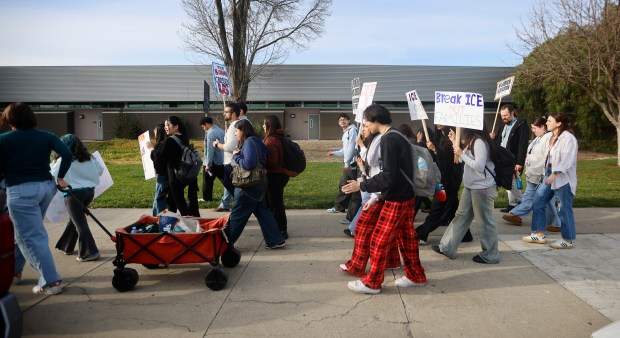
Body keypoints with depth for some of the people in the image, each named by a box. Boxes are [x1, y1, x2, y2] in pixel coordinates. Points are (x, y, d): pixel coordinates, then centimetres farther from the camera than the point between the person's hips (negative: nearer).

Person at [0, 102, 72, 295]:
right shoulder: (45, 136, 7)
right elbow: (67, 154, -2)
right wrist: (60, 177, 8)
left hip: (20, 191, -5)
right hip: (46, 186, 6)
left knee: (31, 237, -2)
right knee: (25, 231, 22)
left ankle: (51, 281, -6)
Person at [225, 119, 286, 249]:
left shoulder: (249, 142, -17)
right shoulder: (255, 141, 12)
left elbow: (249, 163, -26)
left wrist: (235, 156, -13)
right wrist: (239, 154, 4)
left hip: (249, 187, -9)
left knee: (236, 216, 1)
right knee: (263, 212, 13)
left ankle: (225, 243, 11)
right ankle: (275, 240, 15)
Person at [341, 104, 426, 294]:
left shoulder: (388, 140, -20)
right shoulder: (398, 136, 11)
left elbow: (387, 177, -25)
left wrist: (361, 186, -16)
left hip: (396, 200, -9)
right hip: (405, 196, 9)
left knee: (379, 241, 1)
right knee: (406, 237, 17)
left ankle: (372, 282, 13)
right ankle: (416, 276, 29)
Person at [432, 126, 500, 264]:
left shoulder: (479, 142, -20)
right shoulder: (472, 141, 10)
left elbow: (479, 166, -26)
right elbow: (464, 159, 10)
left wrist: (461, 154, -19)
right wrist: (455, 142, 9)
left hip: (483, 188, -10)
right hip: (471, 186, 10)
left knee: (485, 221, 2)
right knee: (461, 215, 13)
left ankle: (490, 255, 16)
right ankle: (447, 247, 21)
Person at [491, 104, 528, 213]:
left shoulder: (521, 125, -9)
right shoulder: (504, 126, 17)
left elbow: (523, 145, -15)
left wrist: (519, 162, -21)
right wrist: (494, 138, 1)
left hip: (513, 161, -8)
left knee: (511, 183, -7)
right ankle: (512, 204, 19)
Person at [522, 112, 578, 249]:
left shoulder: (568, 138, -14)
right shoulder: (553, 137, 14)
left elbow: (566, 159, -22)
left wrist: (554, 174, -27)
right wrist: (548, 173, 12)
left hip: (563, 179, -9)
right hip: (550, 175, 9)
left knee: (564, 209, 0)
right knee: (538, 202, 10)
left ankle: (568, 240, 14)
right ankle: (539, 234, 19)